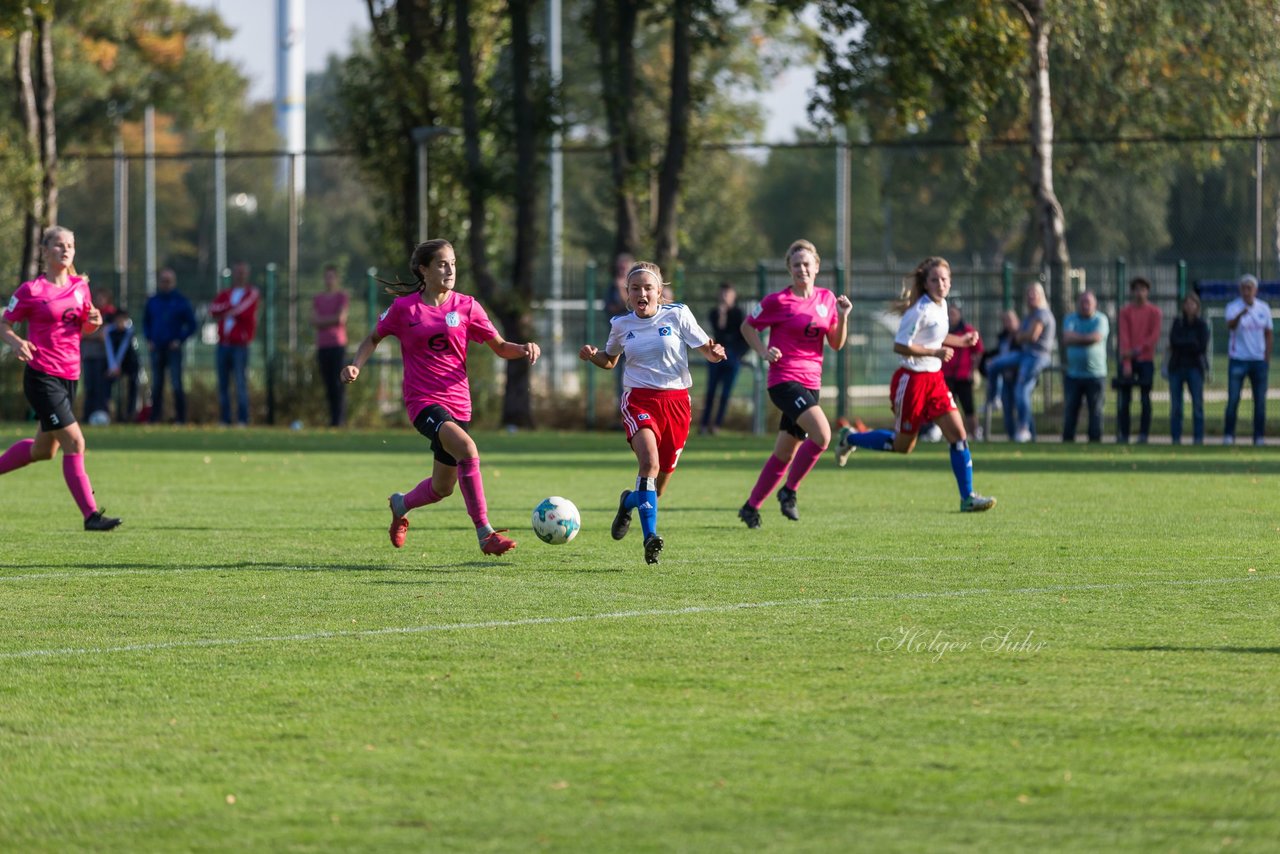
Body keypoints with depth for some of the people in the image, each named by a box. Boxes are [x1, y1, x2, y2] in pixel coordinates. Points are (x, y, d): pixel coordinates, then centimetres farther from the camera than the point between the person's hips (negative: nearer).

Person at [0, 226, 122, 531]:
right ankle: (91, 514, -11)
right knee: (74, 442, -14)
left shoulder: (80, 286, 8)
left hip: (69, 377, 7)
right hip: (42, 377, -7)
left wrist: (93, 322, -4)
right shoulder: (31, 291, -9)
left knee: (44, 449, 17)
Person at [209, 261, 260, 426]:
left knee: (241, 382, -11)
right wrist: (232, 307, -13)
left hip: (240, 345, -5)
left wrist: (226, 312, -4)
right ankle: (224, 420, 9)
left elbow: (246, 313, -11)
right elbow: (213, 310, 0)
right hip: (223, 343, 5)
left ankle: (243, 420, -10)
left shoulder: (252, 293, 4)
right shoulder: (224, 294, 17)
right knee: (223, 384, 5)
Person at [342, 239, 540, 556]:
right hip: (423, 400, -4)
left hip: (457, 403, 4)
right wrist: (355, 365, -5)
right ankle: (485, 534, -27)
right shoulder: (405, 307, -2)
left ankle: (401, 504, 47)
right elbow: (374, 339, 12)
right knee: (467, 448, -31)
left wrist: (524, 349, -14)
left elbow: (500, 347, 6)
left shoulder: (466, 306, 3)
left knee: (443, 488, 12)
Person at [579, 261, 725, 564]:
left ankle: (630, 500, 41)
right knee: (649, 462, -27)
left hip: (675, 400, 1)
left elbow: (706, 349, 2)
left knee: (661, 480, 6)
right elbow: (609, 360, 22)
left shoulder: (677, 315, 0)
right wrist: (593, 356, 0)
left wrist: (715, 353, -21)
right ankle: (650, 536, -29)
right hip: (639, 399, -1)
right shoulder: (621, 324, 6)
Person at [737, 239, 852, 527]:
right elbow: (748, 326, 5)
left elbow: (836, 343, 11)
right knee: (822, 435, -24)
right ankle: (789, 491, -7)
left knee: (784, 454, 11)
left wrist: (843, 317, -6)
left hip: (810, 383, 6)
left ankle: (751, 506, 25)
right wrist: (763, 352, -10)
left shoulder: (827, 299, 8)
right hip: (784, 380, -6)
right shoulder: (778, 301, -7)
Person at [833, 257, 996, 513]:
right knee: (903, 445, 6)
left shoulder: (941, 305, 7)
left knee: (959, 435, -3)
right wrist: (936, 352, -22)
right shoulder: (921, 310, -19)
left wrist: (962, 340, 12)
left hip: (934, 379, 8)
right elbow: (900, 346, -22)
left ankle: (967, 497, 0)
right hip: (912, 379, -8)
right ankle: (850, 438, 29)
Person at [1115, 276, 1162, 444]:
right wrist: (1126, 363, -12)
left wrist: (1137, 350, -18)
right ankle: (1123, 434, 1)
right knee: (1124, 400, -1)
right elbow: (1124, 337, -2)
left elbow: (1154, 337, -6)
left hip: (1146, 360, -1)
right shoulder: (1125, 312, 5)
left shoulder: (1154, 312, 3)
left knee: (1145, 398, -2)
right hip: (1128, 361, 1)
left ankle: (1144, 434, -1)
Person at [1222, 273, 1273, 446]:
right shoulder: (1233, 307, -6)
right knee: (1233, 399, -6)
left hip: (1259, 360, 3)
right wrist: (1240, 314, -48)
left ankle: (1259, 437, 10)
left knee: (1260, 400, 4)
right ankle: (1228, 435, 1)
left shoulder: (1263, 308, 6)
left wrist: (1267, 359, 6)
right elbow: (1230, 326, -27)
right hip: (1238, 360, -3)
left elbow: (1268, 334, 12)